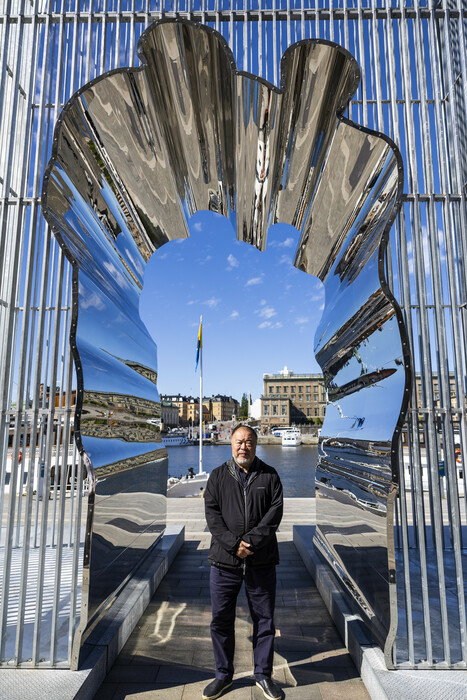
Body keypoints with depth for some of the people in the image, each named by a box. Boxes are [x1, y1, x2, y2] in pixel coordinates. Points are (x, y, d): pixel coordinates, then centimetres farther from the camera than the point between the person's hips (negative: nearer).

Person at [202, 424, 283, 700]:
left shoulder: (270, 476, 1)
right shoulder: (218, 476, 3)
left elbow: (275, 512, -7)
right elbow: (212, 514, -3)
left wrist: (250, 541, -16)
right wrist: (233, 544, -15)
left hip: (262, 561, 0)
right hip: (224, 560, 1)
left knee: (264, 619, 11)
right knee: (221, 619, 11)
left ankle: (264, 675, 32)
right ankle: (224, 675, 31)